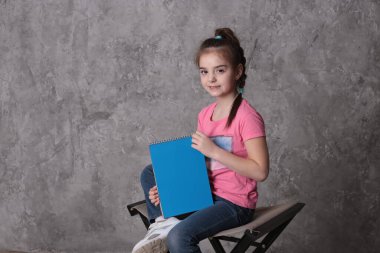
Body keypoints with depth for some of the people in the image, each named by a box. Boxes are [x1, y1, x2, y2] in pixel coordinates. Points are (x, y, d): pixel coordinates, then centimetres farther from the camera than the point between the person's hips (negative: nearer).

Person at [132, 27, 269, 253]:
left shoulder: (247, 116, -17)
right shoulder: (205, 115, 6)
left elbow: (260, 171, -22)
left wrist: (214, 151, -23)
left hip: (234, 203, -8)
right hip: (206, 194, 8)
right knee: (150, 173, 13)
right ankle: (163, 222, -5)